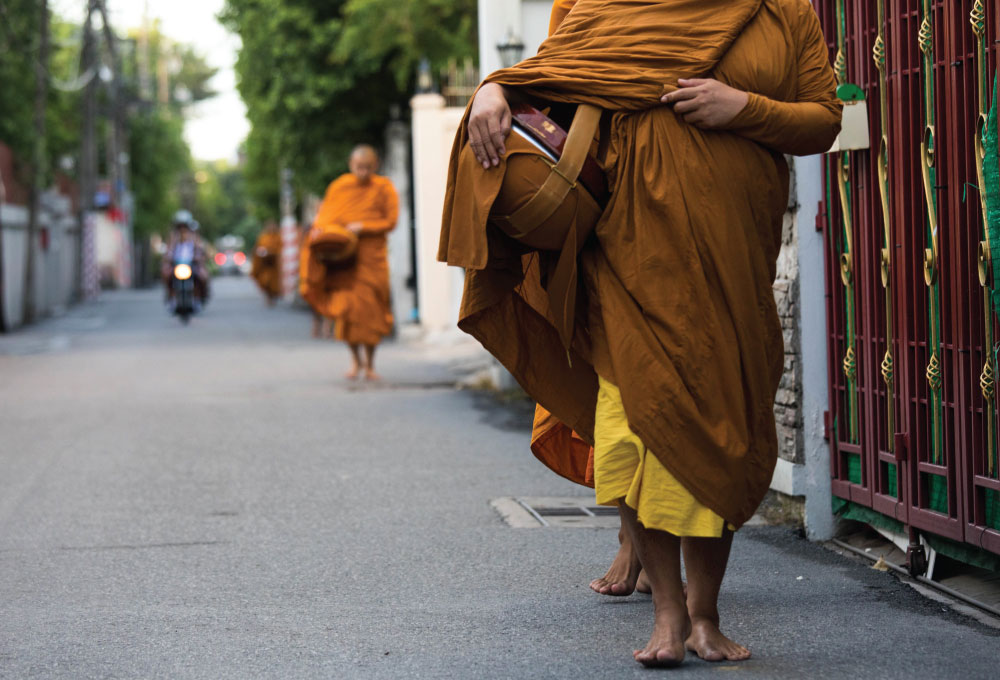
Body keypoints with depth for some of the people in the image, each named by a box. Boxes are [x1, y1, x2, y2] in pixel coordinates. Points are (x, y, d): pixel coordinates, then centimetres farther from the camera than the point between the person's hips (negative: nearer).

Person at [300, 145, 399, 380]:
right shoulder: (339, 186, 8)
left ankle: (369, 364, 9)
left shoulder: (384, 188, 3)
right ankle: (355, 358, 10)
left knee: (369, 308, -3)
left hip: (371, 257, -1)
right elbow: (325, 213, 12)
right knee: (345, 306, -8)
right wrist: (320, 229, -9)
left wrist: (364, 227, -15)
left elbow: (390, 220, -1)